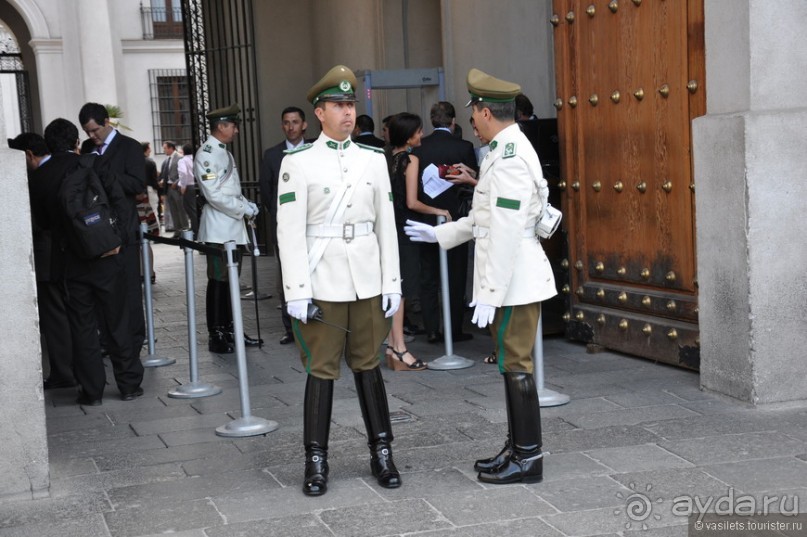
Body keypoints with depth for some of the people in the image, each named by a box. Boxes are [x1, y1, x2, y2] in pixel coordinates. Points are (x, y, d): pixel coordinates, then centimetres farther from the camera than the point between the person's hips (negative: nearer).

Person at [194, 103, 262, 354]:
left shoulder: (224, 152, 17)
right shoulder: (206, 154, -12)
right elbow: (214, 195, -18)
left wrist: (246, 205, 5)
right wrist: (245, 209, -12)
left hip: (233, 228, 9)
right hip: (218, 229, -9)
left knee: (231, 280, 12)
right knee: (218, 282, -4)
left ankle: (230, 330, 20)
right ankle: (216, 337, 2)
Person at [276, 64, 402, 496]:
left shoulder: (374, 160, 8)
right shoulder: (297, 162, -2)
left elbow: (386, 225, 8)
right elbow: (290, 231, -6)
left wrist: (392, 283, 4)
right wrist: (296, 291, -12)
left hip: (367, 280, 3)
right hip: (322, 279, -3)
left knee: (368, 365, 10)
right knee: (321, 370, 1)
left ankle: (381, 452, 18)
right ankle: (316, 461, 10)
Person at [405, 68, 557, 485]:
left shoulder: (509, 158, -19)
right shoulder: (508, 151, 14)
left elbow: (506, 232, -23)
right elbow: (487, 217, 24)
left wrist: (490, 294, -21)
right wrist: (439, 234, 29)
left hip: (514, 282, -10)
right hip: (513, 280, 10)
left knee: (516, 367, -3)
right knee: (512, 365, 15)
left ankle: (528, 459, 6)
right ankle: (517, 448, 25)